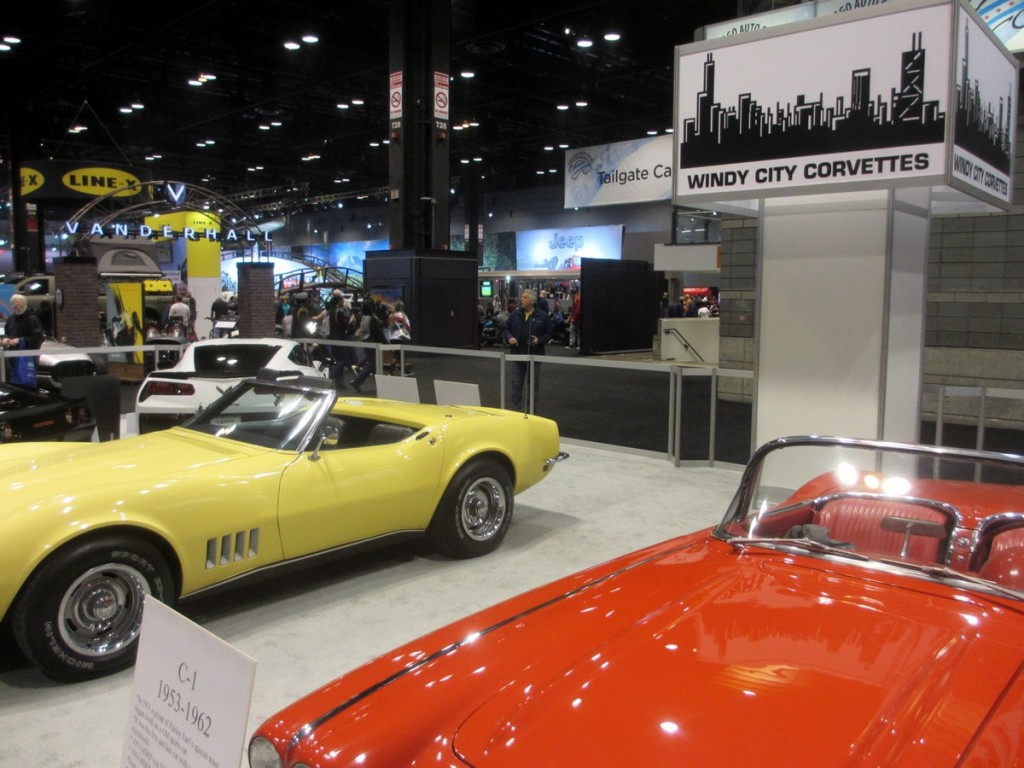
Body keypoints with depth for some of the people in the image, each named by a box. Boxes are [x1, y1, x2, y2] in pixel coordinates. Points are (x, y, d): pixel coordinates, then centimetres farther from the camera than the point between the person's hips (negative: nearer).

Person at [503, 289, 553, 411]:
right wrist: (509, 337, -8)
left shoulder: (542, 316, -3)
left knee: (534, 384, 7)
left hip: (535, 355, -2)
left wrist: (539, 340, -16)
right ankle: (516, 408, 14)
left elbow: (548, 333, 1)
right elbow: (506, 329, 11)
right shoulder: (515, 315, 4)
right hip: (517, 355, 2)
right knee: (516, 383, 6)